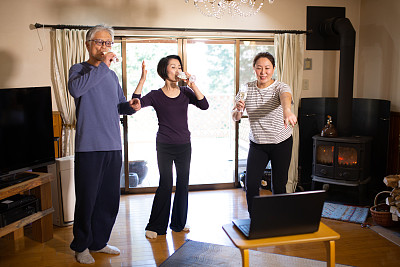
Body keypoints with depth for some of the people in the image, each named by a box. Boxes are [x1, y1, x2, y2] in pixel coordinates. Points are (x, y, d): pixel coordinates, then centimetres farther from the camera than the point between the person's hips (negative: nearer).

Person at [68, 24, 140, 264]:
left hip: (113, 146, 6)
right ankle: (81, 246, 21)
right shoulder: (79, 69, -1)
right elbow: (75, 89, -24)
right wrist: (102, 65, -20)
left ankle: (99, 242, 29)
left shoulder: (112, 75, 17)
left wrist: (131, 106, 3)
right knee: (87, 198, 2)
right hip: (89, 146, -6)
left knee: (110, 198, 12)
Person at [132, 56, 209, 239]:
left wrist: (192, 84, -16)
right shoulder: (156, 95, -3)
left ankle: (178, 223, 25)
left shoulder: (185, 93, 5)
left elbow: (204, 106, -9)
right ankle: (155, 226, 11)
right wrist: (142, 80, -24)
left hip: (184, 145, 4)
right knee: (165, 185, -5)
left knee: (183, 184, 9)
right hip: (164, 146, -3)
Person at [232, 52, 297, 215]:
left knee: (279, 186, 6)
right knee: (251, 184, -5)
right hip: (257, 145, 2)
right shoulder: (247, 89, -1)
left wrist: (287, 111, -61)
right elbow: (235, 118, -3)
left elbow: (286, 97, -37)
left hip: (281, 144, -2)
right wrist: (238, 110, -28)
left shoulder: (281, 87, -11)